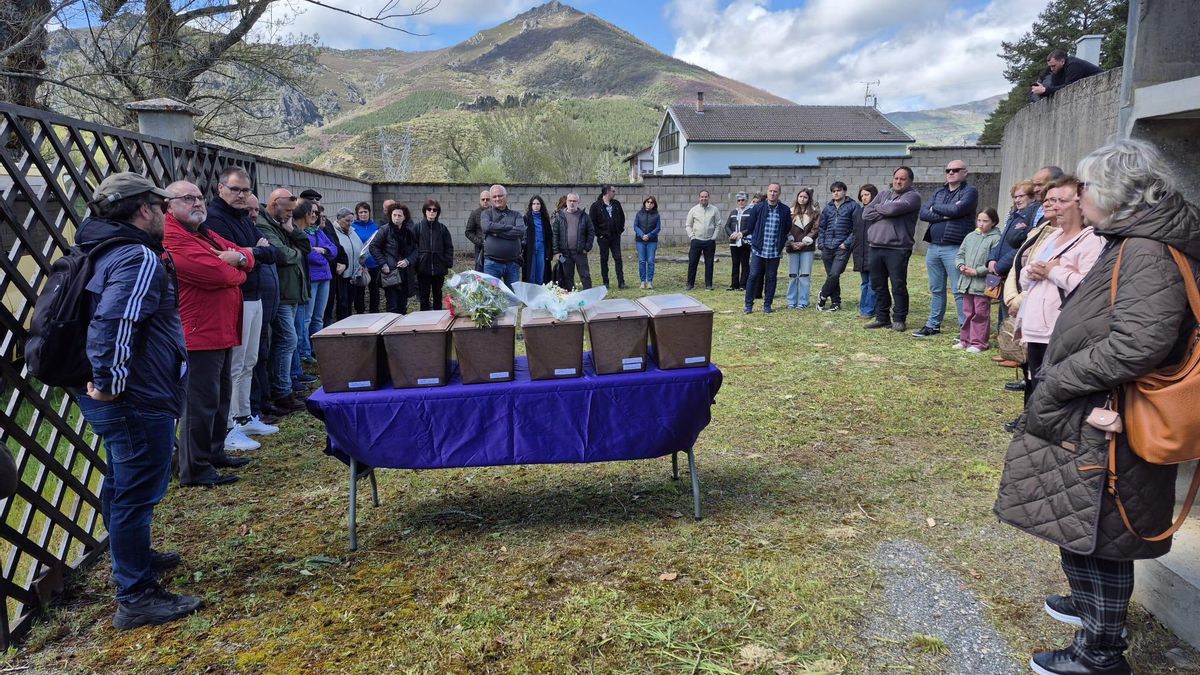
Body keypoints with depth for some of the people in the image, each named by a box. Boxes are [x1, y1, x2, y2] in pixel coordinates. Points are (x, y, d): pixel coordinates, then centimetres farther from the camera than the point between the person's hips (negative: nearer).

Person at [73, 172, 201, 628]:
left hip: (115, 400, 11)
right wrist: (111, 382, -23)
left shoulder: (105, 251, 13)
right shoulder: (140, 259, -20)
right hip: (137, 400, -11)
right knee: (138, 492, -3)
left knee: (122, 483, 25)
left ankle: (132, 557, 44)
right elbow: (112, 324, -32)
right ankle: (136, 598, 6)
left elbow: (101, 313, 23)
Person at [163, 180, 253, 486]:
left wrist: (237, 257, -9)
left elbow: (247, 257, 15)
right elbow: (219, 274, -24)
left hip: (220, 332, 10)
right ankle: (195, 470, 3)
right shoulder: (173, 239, -15)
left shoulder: (205, 234, 18)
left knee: (220, 395, 19)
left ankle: (215, 452, 32)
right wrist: (238, 271, -1)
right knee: (201, 402, -5)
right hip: (198, 334, -10)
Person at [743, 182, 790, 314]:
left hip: (775, 252, 1)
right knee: (753, 276, -3)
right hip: (758, 250, -1)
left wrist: (781, 245, 7)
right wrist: (754, 241, 7)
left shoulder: (785, 210, 2)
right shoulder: (758, 208, 1)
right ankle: (749, 305, 5)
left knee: (771, 278, 6)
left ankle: (767, 305, 16)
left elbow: (787, 230, 10)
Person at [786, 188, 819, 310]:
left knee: (805, 275, -1)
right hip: (792, 248, 1)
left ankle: (803, 302, 4)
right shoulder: (791, 212, 7)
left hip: (807, 248, -1)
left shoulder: (814, 213, 3)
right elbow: (786, 229, 5)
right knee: (792, 275, 4)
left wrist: (804, 242, -9)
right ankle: (791, 302, 11)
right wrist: (791, 242, -7)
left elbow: (815, 229, -2)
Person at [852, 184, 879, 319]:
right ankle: (864, 309, 19)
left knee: (872, 284, -2)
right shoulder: (858, 211, 14)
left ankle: (868, 310, 2)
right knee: (864, 283, 13)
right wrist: (856, 250, 13)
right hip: (861, 253, 7)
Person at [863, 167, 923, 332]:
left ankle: (899, 319, 8)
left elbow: (894, 208, -17)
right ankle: (882, 318, 19)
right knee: (878, 285, 10)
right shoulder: (883, 194, 19)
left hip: (898, 249, -5)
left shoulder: (913, 196, 1)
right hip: (875, 247, 6)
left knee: (899, 286, -1)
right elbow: (866, 213, 6)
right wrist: (885, 212, -6)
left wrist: (878, 208, 1)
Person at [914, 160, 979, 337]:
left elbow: (957, 210, -19)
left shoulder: (970, 191, -1)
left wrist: (935, 207, -2)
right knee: (936, 290, 13)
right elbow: (923, 213, 4)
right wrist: (944, 215, -11)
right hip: (934, 247, 6)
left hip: (955, 248, -6)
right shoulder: (938, 192, 17)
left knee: (959, 291, -4)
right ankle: (933, 325, 21)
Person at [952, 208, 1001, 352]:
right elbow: (960, 255, 16)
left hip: (983, 283, -6)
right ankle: (965, 340, 23)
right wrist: (961, 266, -4)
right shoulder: (970, 236, 11)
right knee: (968, 312, 14)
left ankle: (979, 342, 8)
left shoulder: (996, 239, -8)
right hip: (966, 282, 6)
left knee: (980, 314, 1)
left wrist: (976, 271, -17)